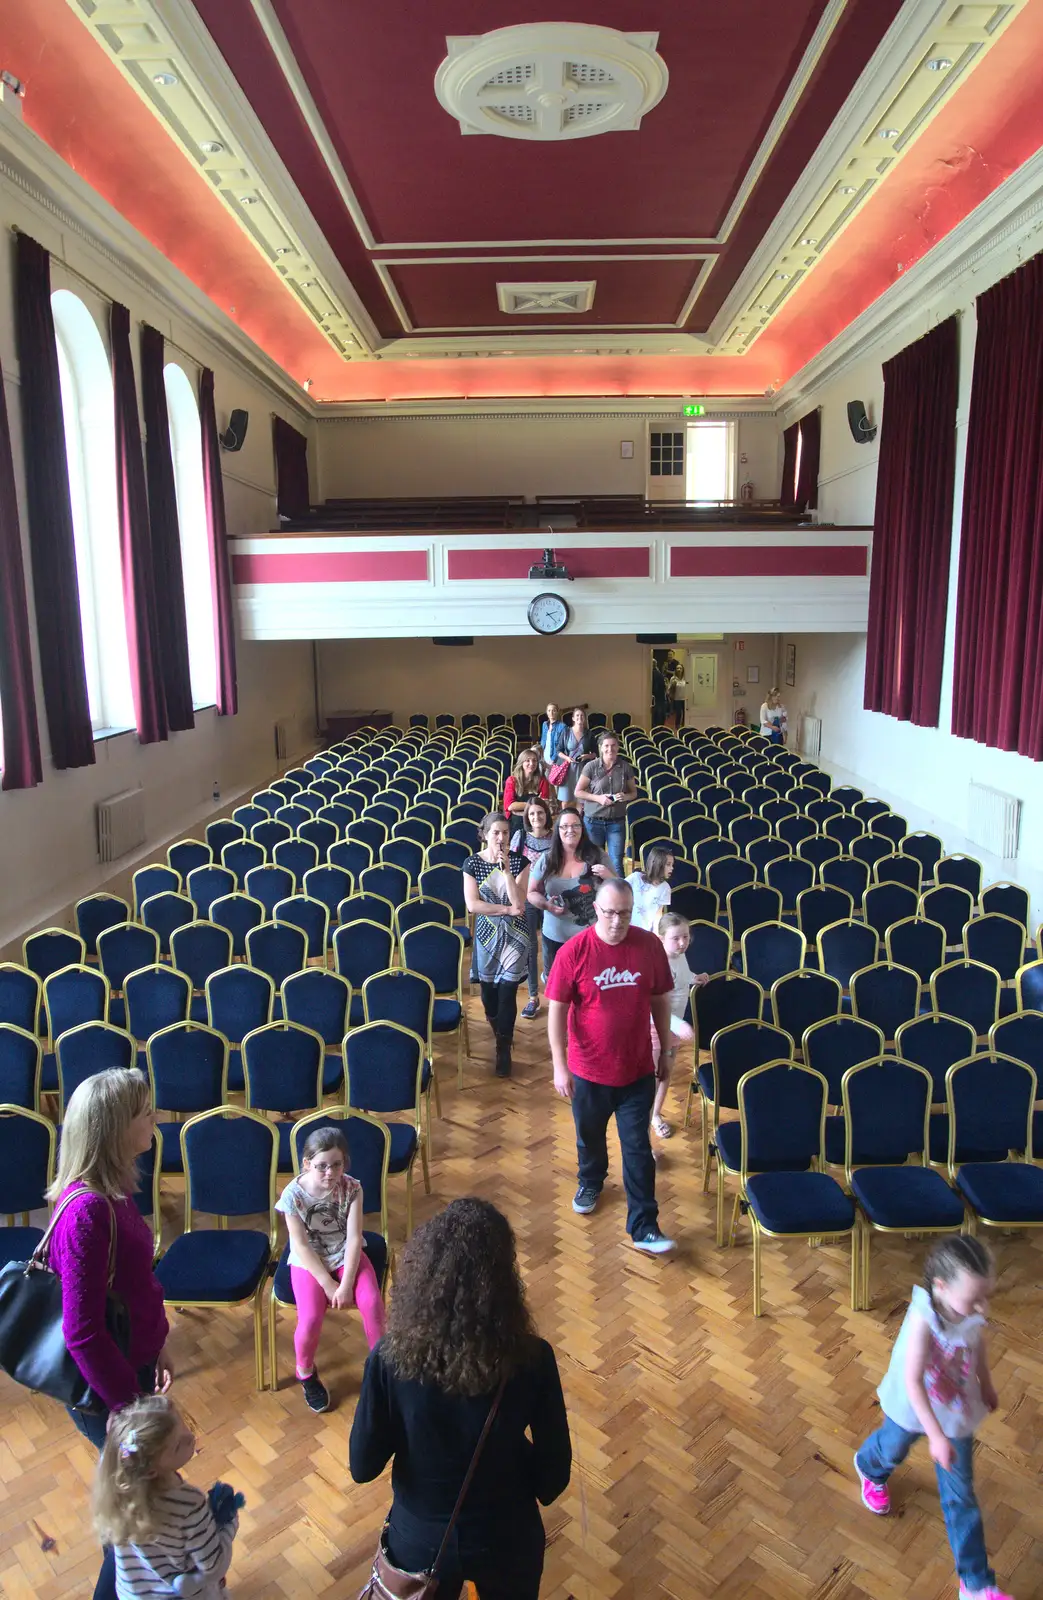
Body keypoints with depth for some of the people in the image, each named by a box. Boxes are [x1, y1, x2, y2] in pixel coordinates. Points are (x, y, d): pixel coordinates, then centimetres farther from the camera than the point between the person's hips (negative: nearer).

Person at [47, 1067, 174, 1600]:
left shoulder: (111, 1190, -4)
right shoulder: (88, 1211, -32)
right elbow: (82, 1334, -27)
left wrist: (156, 1345, 16)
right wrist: (127, 1404, -19)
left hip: (129, 1364, 8)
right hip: (105, 1389, -8)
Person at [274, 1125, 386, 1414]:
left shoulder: (351, 1188, -16)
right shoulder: (293, 1194, -20)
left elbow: (354, 1238, -14)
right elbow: (302, 1246, -16)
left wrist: (346, 1284, -21)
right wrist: (328, 1284, -17)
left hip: (346, 1255, 2)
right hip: (309, 1262, -1)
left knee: (372, 1302, -22)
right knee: (311, 1319, -23)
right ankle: (306, 1374, 10)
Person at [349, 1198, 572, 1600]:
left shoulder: (391, 1358, -27)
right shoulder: (533, 1359, -27)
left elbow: (363, 1467, -13)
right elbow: (555, 1471, -13)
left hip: (420, 1538, 1)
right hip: (506, 1538, 0)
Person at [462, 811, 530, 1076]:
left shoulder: (519, 861, -7)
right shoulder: (473, 863, -6)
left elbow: (519, 901, -17)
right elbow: (472, 905, -13)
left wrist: (506, 868, -24)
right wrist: (506, 909, -15)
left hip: (514, 935, -1)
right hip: (487, 934, 1)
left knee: (507, 991, -3)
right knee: (488, 988, 12)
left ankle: (504, 1048, 12)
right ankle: (498, 1029, 43)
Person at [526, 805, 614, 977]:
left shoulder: (597, 856, -4)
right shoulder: (546, 860, -2)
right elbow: (532, 893, 5)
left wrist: (608, 876, -18)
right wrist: (546, 905, -16)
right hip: (555, 938, 1)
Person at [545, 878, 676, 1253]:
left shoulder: (650, 946, -11)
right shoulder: (574, 951, -18)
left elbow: (660, 1000, 2)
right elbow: (557, 1009, -13)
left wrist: (666, 1049, 8)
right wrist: (559, 1065, -14)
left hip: (638, 1069, 0)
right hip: (589, 1069, 0)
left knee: (638, 1149, 6)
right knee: (590, 1136, 23)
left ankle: (643, 1228, 18)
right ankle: (591, 1182, 52)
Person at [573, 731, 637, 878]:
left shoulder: (625, 767, 0)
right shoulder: (591, 766, -6)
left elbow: (634, 793, 10)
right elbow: (578, 792, -2)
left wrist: (625, 797, -13)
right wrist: (598, 798, -16)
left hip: (617, 822, 1)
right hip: (594, 821, -1)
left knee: (616, 863, -1)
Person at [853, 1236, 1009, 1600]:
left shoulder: (972, 1313, -24)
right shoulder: (924, 1320, -41)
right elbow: (913, 1381, -36)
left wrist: (987, 1385, 15)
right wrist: (936, 1435, -37)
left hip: (958, 1412, 3)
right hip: (913, 1409, -3)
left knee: (961, 1496, 11)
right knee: (893, 1450, 29)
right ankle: (869, 1469, 63)